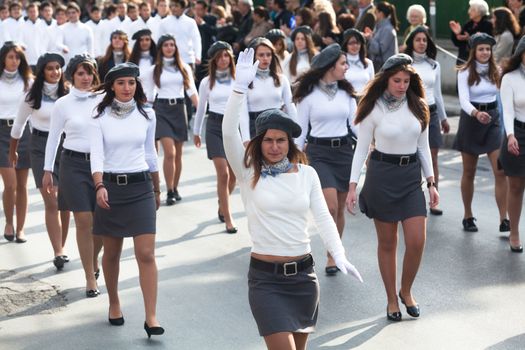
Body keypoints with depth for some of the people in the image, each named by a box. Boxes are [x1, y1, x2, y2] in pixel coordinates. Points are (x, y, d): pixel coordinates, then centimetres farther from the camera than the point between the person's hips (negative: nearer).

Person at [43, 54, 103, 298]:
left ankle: (94, 260, 33)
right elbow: (53, 137, 7)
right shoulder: (63, 104, 1)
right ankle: (90, 278, 4)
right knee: (84, 221, -5)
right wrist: (48, 170, 7)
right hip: (74, 164, -2)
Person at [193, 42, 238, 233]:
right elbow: (201, 108, 16)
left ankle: (222, 206, 36)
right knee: (223, 174, -9)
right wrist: (196, 131, 21)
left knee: (233, 174, 7)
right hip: (215, 126, -1)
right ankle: (228, 219, -4)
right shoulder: (207, 82, 5)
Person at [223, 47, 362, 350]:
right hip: (265, 277, -3)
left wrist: (340, 255, -16)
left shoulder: (307, 174, 4)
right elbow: (229, 132, -16)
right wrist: (240, 87, -27)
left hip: (303, 274, 3)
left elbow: (323, 217, -1)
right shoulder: (249, 174, -3)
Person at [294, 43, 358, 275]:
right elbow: (301, 130, 1)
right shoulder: (309, 95, -3)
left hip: (344, 150, 4)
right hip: (318, 152, -4)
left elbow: (354, 123, 8)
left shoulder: (346, 93, 7)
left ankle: (333, 255, 20)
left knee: (340, 209, 7)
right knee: (331, 207, -16)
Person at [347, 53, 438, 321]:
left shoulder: (418, 107, 4)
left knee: (417, 241, -4)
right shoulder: (374, 109, -6)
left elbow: (423, 147, 11)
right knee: (387, 243, 6)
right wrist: (353, 186, -8)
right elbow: (361, 148, -3)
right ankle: (391, 299, 20)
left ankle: (406, 291, 20)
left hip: (411, 177, 3)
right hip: (381, 175, -3)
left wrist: (431, 182, 7)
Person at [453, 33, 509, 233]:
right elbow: (463, 99, -18)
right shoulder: (465, 72, -7)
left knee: (501, 172, -8)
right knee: (469, 173, 9)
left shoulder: (495, 71, 4)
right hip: (471, 120, -2)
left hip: (493, 120, 3)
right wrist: (476, 113, -37)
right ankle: (468, 216, 23)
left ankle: (504, 220, -7)